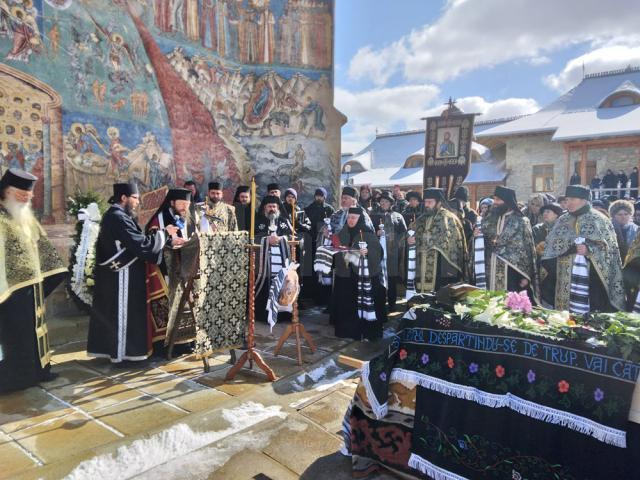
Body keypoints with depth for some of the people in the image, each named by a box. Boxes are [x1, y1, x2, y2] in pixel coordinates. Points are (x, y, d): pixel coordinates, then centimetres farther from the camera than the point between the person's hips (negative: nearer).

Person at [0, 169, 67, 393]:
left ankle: (36, 369, 28)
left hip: (33, 284, 8)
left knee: (33, 329, 16)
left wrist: (55, 271, 19)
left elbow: (42, 246, 19)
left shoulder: (27, 217, 12)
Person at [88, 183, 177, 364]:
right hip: (121, 275, -10)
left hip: (114, 274, 10)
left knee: (110, 310, 17)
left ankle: (104, 347, 28)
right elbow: (142, 243, -24)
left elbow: (137, 240, 9)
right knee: (123, 311, 1)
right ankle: (121, 351, 13)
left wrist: (168, 240, 1)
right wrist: (165, 233, -12)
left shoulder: (115, 215, 12)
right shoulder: (118, 218, -20)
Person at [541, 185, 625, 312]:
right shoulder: (562, 221, 12)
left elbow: (609, 249, -4)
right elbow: (551, 246, 11)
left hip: (591, 280, -3)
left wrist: (589, 250, -18)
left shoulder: (599, 220, 1)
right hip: (565, 280, 4)